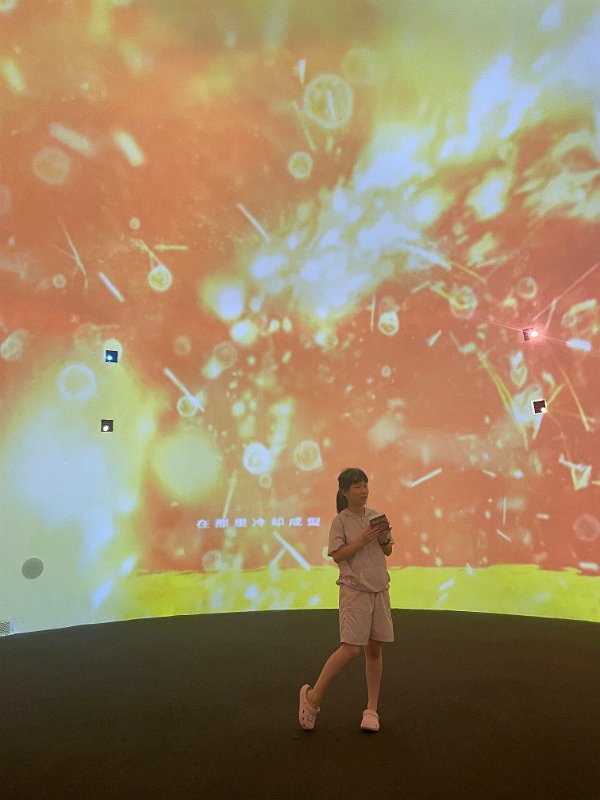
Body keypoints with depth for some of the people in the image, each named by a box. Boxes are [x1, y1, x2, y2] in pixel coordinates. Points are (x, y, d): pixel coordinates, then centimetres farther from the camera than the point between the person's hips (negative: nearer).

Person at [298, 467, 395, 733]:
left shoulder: (375, 516, 7)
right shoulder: (340, 521, -8)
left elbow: (388, 551, 14)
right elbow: (337, 555, -12)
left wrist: (384, 538, -7)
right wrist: (362, 541, -20)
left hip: (380, 589, 5)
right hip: (355, 590, -5)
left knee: (374, 649, 9)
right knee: (350, 648, -10)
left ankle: (372, 709, 22)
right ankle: (313, 695, 9)